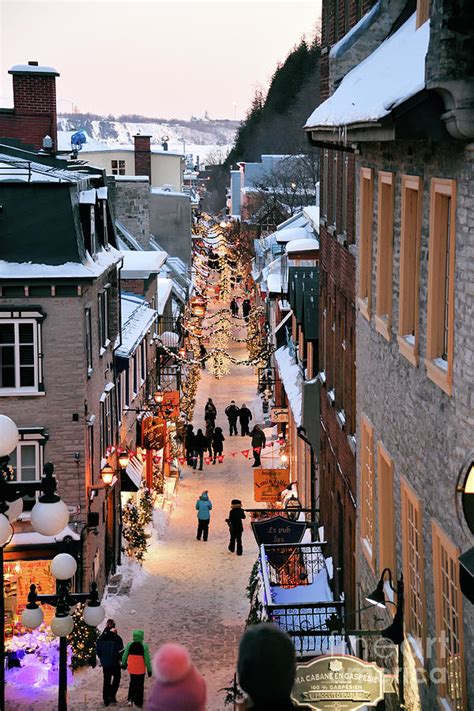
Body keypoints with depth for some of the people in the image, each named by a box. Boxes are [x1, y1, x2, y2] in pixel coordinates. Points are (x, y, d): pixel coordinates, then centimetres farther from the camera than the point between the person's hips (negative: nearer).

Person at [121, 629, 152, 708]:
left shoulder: (129, 645, -4)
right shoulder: (144, 646, -13)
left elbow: (124, 656, 2)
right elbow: (147, 659, -11)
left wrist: (123, 664, 21)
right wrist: (149, 669, -1)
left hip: (131, 669, 3)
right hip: (141, 670, -3)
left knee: (132, 683, 23)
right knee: (140, 686, 10)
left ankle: (130, 699, 12)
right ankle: (138, 703, 15)